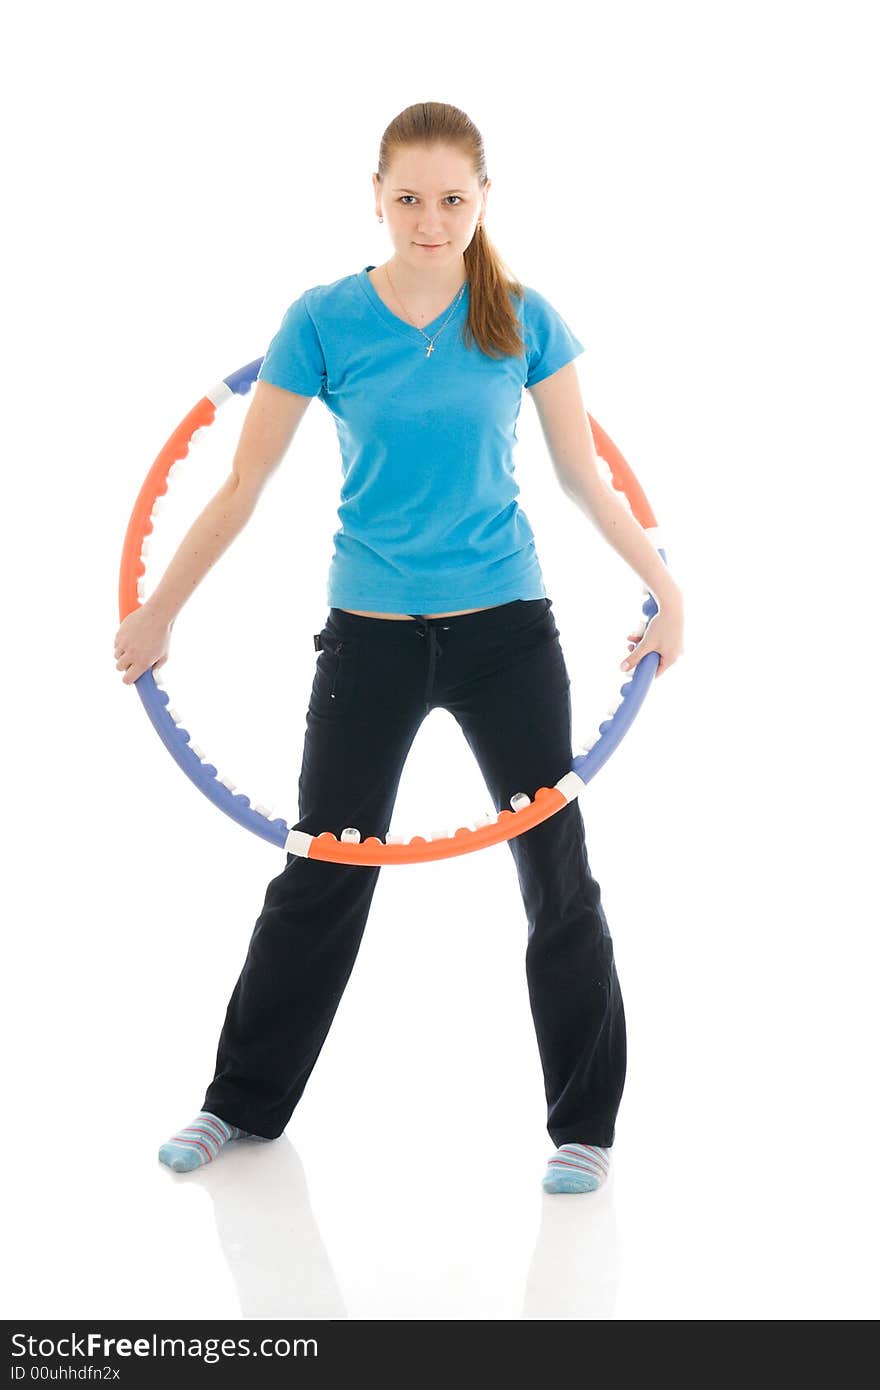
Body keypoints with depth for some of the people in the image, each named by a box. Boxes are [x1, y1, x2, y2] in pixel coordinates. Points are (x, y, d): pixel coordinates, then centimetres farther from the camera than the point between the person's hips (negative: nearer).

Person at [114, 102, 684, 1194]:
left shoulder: (524, 320, -3)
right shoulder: (324, 321, -5)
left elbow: (583, 472, 6)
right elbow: (244, 484, 0)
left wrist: (667, 589, 3)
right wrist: (157, 613, 1)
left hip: (506, 629, 0)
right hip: (370, 633, 0)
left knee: (558, 874, 4)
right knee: (322, 874, 10)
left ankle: (584, 1123, 20)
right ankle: (244, 1102, 28)